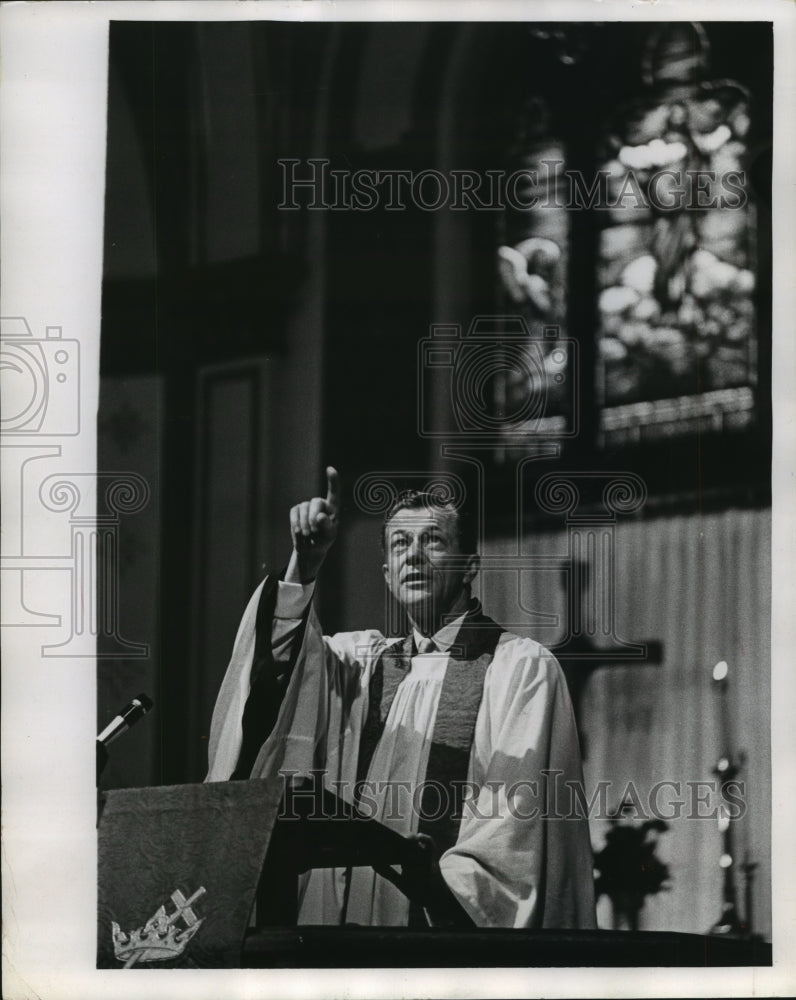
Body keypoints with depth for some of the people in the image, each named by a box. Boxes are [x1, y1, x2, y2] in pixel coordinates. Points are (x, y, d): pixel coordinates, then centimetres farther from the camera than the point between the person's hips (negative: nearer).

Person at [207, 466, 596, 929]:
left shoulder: (521, 667, 1)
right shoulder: (364, 659, 17)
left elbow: (518, 808, -8)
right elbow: (281, 661, -1)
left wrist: (449, 886, -20)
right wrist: (304, 564, -15)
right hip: (344, 913, 5)